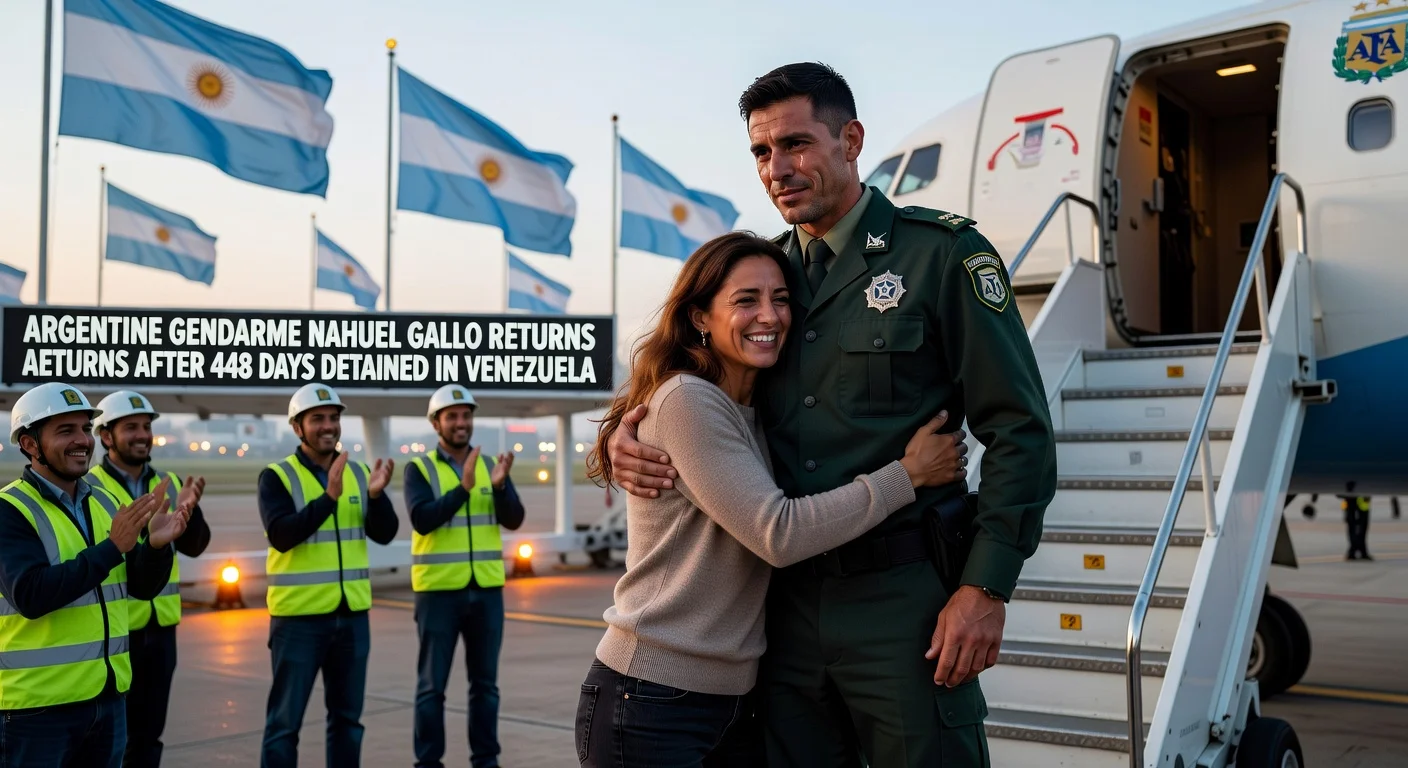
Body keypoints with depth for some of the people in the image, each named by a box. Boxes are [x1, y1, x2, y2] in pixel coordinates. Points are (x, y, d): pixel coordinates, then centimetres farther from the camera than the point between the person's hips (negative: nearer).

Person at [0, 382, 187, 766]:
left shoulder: (104, 501, 8)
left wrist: (156, 544, -15)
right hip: (37, 705, -6)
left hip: (108, 696, 6)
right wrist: (112, 547, -27)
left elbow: (143, 587, 5)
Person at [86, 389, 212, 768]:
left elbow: (194, 546, 0)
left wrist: (188, 510, -20)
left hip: (160, 626, 5)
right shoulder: (89, 487, -9)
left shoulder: (170, 484, 8)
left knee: (149, 732, 15)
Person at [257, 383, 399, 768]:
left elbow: (385, 533, -2)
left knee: (347, 717, 14)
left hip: (352, 615, 5)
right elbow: (281, 535, -21)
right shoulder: (277, 476, -7)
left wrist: (376, 493, -20)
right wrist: (329, 497, -29)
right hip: (299, 617, -4)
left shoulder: (359, 472, 6)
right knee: (285, 722, 2)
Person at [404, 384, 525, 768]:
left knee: (485, 682, 10)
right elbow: (422, 520, -18)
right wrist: (464, 488, -26)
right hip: (438, 591, -3)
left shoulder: (491, 465, 7)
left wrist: (500, 486, -22)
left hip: (487, 590, 3)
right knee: (432, 684, 3)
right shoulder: (419, 469, -3)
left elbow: (514, 520, -3)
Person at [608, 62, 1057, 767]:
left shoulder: (942, 252, -4)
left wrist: (986, 587, -13)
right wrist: (626, 437, -3)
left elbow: (1019, 432, -6)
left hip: (904, 598, -5)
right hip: (789, 601, 5)